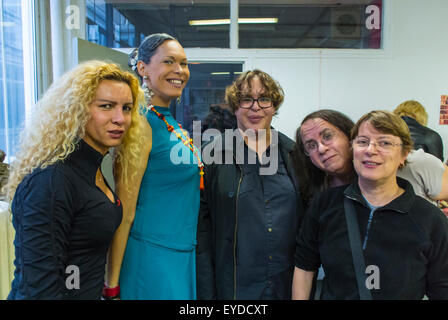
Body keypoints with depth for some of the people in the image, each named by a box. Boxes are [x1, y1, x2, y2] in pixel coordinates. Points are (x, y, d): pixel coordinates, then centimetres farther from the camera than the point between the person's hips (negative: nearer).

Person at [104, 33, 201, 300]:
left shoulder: (173, 125, 8)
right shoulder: (142, 125, -17)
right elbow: (124, 213, -18)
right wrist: (112, 286, -15)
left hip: (184, 254, 8)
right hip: (152, 255, -8)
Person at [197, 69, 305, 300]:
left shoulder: (293, 153, 3)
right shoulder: (213, 153, -6)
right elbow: (201, 224, -8)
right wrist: (206, 292, -10)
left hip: (288, 283, 3)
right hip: (234, 285, -3)